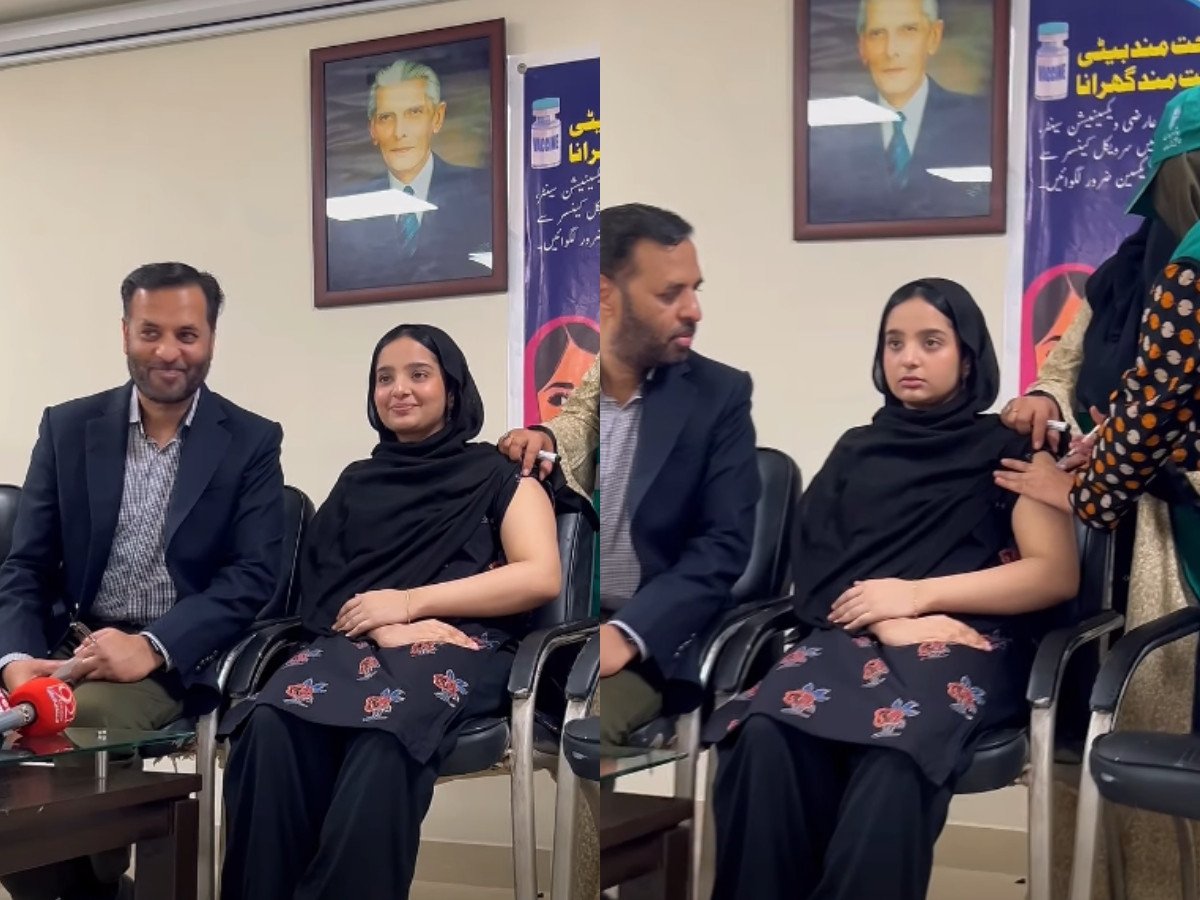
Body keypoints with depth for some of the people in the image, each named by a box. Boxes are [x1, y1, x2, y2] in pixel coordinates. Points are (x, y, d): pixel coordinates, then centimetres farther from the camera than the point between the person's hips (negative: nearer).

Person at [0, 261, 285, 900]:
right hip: (69, 645, 3)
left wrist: (152, 647, -21)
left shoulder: (251, 442, 2)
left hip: (181, 659, -3)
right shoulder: (68, 428, 9)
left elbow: (255, 577, -7)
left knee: (69, 723, -32)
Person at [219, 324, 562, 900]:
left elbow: (541, 578, -1)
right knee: (272, 728, -34)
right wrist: (383, 627, -10)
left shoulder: (497, 474, 15)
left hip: (459, 644, -3)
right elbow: (318, 582, 14)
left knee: (385, 742, -40)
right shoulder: (357, 481, 26)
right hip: (358, 641, 3)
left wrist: (411, 601, -8)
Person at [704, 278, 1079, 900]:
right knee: (766, 739, -34)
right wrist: (889, 621, -11)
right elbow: (813, 566, 11)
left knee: (894, 759, -40)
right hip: (855, 634, 3)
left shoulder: (1010, 449, 13)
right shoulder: (857, 450, 23)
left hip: (967, 641, -3)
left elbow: (1057, 574, 1)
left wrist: (918, 594, -8)